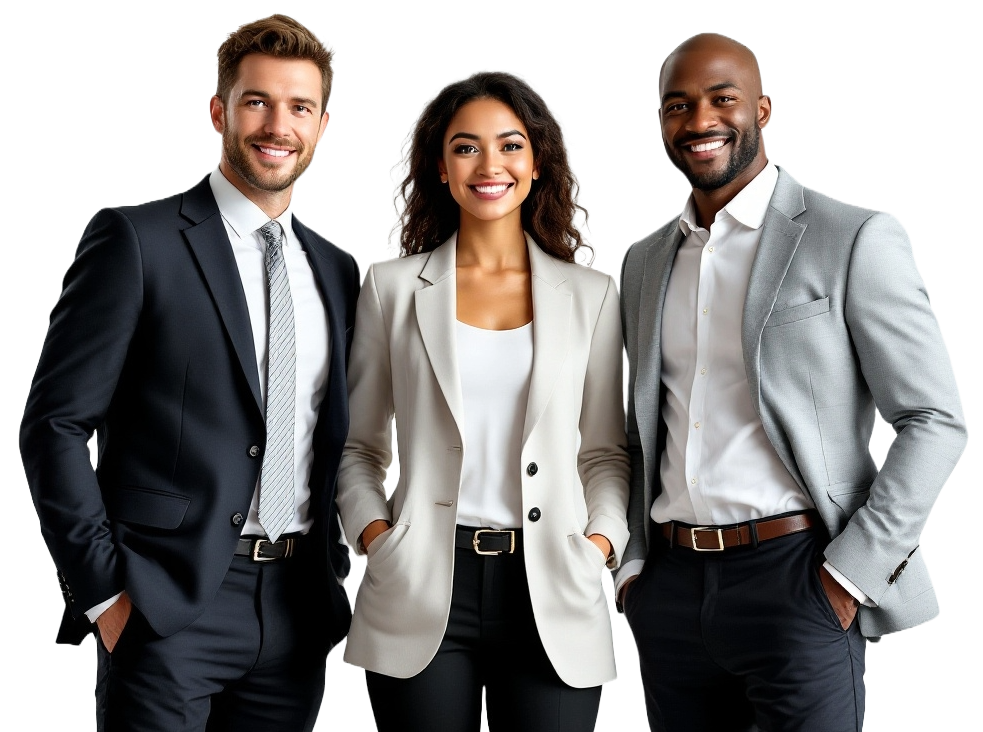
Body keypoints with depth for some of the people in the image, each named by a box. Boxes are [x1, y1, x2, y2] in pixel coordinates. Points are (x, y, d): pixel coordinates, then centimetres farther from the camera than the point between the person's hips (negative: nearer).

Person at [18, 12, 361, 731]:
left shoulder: (339, 269, 13)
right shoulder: (135, 239, -4)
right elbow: (54, 425, -7)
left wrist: (331, 566, 9)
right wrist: (104, 589, -11)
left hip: (299, 611, 5)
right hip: (169, 605, -5)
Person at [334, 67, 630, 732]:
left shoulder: (592, 294, 9)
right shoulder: (391, 286, 8)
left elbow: (606, 450, 12)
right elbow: (358, 445, 11)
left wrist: (603, 538, -3)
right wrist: (371, 530, -4)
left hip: (552, 596, 1)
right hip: (421, 597, 0)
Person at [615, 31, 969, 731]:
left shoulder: (856, 238, -4)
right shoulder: (645, 259, 13)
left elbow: (935, 421, -6)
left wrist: (849, 575, -12)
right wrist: (634, 568, 8)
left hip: (795, 582, -5)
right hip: (670, 586, 5)